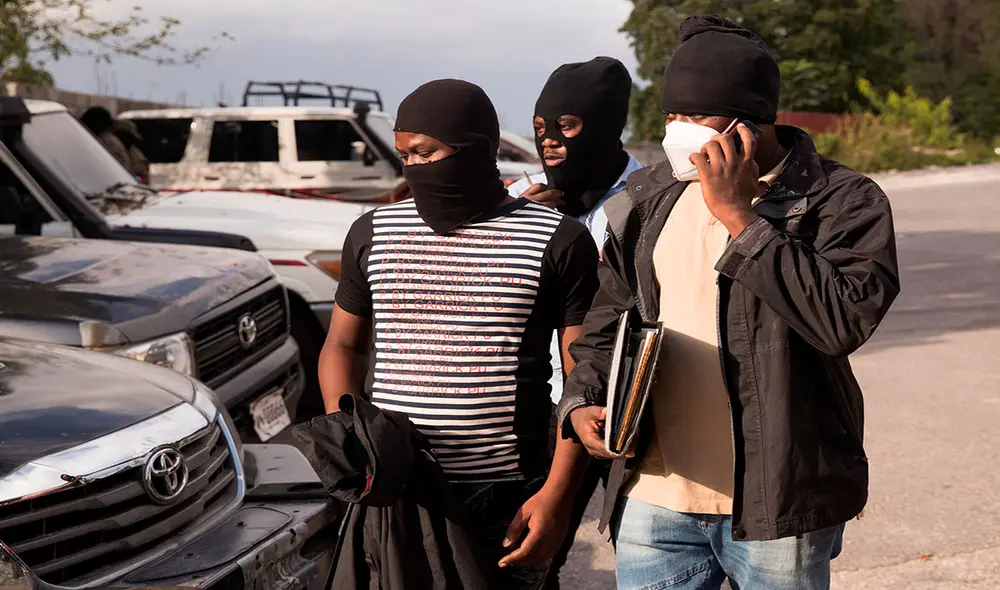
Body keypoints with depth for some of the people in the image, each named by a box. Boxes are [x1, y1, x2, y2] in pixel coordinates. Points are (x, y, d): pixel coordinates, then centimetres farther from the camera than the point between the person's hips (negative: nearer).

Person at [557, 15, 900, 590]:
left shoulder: (842, 200, -8)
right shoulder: (653, 195, 8)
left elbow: (844, 320, -24)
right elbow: (610, 316, 16)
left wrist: (740, 216, -21)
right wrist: (582, 402, 0)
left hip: (778, 506, -4)